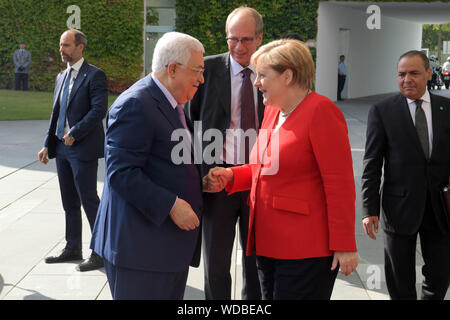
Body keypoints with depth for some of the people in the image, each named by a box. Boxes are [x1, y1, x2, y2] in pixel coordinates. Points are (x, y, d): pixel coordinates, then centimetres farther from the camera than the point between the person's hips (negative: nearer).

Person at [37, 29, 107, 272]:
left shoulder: (94, 75, -8)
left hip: (83, 148, -8)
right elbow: (56, 113, 19)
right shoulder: (61, 77, 16)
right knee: (69, 203, 14)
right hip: (62, 148, 8)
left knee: (89, 200, -4)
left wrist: (74, 133, -18)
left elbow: (99, 110, -17)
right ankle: (73, 248, 26)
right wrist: (48, 145, 12)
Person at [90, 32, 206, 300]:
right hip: (141, 243, -10)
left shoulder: (172, 104, 16)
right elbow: (121, 172, -21)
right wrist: (170, 205, -22)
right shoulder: (135, 105, -16)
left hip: (172, 242, 10)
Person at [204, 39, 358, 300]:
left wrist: (344, 246, -17)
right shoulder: (272, 110, 13)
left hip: (305, 249, -8)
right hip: (268, 243, 9)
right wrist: (231, 176, 6)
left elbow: (339, 183, -16)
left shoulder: (321, 111, -13)